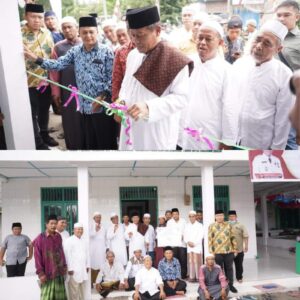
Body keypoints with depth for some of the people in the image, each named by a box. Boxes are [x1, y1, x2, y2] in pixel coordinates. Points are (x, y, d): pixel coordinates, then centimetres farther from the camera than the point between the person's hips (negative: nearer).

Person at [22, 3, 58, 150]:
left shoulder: (46, 32, 4)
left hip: (46, 80, 6)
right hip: (29, 82, -5)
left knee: (44, 109, 20)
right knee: (33, 114, 6)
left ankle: (44, 134, 39)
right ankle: (38, 142, 18)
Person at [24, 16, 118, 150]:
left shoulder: (106, 52, -5)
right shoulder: (75, 51, 8)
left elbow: (112, 78, -7)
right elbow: (58, 64, 1)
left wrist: (103, 97, -15)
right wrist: (36, 59, -9)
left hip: (103, 105, -4)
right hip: (85, 105, 5)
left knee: (106, 142, 3)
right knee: (90, 142, 15)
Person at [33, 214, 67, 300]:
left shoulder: (58, 236, 8)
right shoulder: (40, 238, -8)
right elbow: (37, 257, -9)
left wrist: (64, 266, 15)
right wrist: (40, 273, -11)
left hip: (59, 272, 5)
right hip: (47, 273, -5)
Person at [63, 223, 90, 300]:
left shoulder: (84, 241, 15)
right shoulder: (69, 241, -8)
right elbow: (67, 255, -13)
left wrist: (88, 265, 14)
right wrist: (69, 268, -15)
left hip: (83, 270, 7)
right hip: (73, 270, -7)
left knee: (83, 290, 12)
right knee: (74, 291, -4)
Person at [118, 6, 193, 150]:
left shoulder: (176, 61, -15)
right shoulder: (132, 55, 6)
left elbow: (181, 97, -17)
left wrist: (149, 107, -28)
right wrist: (122, 101, -4)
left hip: (158, 133, -5)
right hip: (131, 129, 6)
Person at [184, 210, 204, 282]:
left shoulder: (199, 225, 3)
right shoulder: (187, 225, 15)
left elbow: (200, 236, -3)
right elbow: (185, 235, 12)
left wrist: (194, 243, -10)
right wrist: (188, 242, -5)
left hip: (197, 246, -3)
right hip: (189, 246, 3)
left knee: (197, 262, -8)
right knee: (190, 262, 0)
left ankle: (198, 277, -5)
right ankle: (192, 277, 4)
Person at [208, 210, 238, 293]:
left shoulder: (228, 225, 7)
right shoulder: (211, 226, -2)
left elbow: (232, 237, 10)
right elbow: (210, 239, -3)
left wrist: (235, 248, 8)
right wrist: (211, 251, -7)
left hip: (229, 251, 2)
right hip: (217, 252, -2)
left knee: (229, 268, 10)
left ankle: (230, 285, 21)